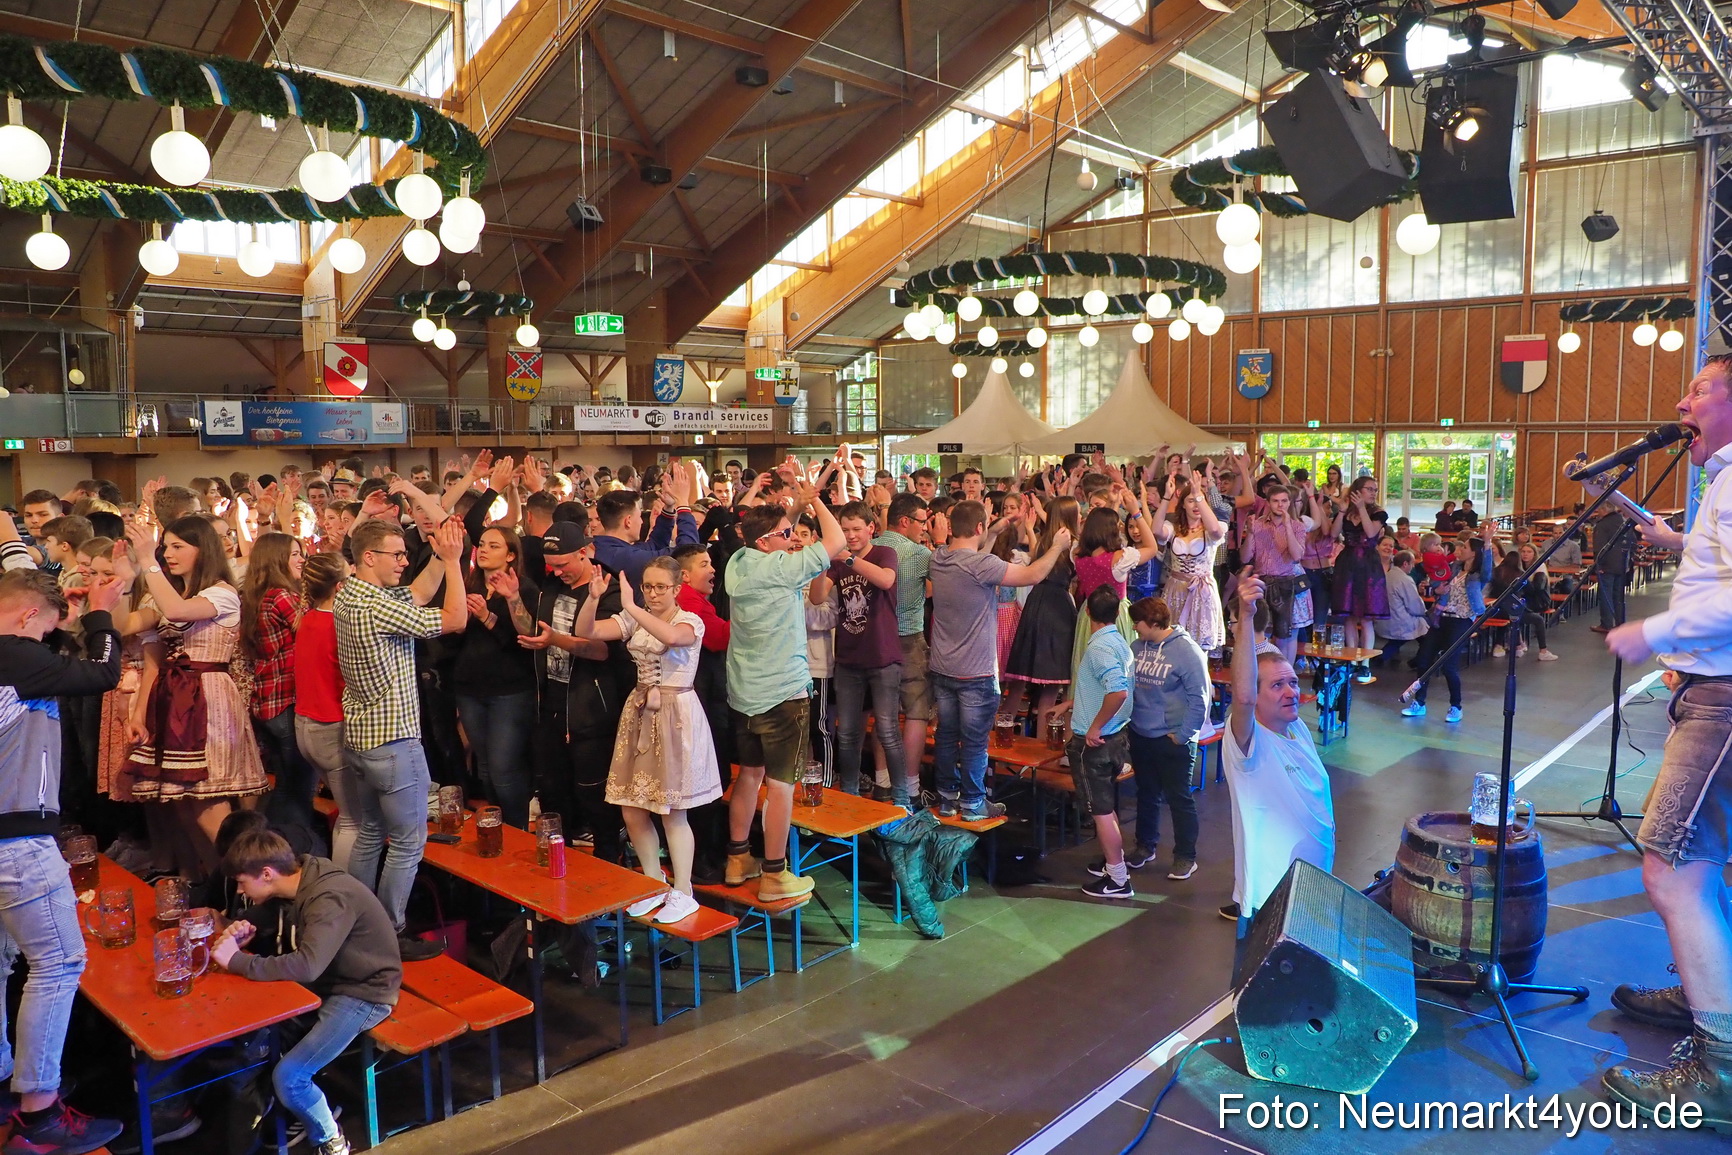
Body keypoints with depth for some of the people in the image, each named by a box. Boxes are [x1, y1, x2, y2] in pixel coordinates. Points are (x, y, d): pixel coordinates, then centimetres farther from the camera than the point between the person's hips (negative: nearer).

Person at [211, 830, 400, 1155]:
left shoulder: (331, 899, -29)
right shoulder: (303, 880, -2)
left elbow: (306, 966, -41)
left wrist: (236, 960, -30)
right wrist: (248, 932, -7)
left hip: (363, 993, -9)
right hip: (329, 978, 9)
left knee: (288, 1077, -16)